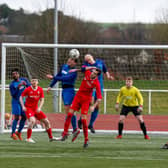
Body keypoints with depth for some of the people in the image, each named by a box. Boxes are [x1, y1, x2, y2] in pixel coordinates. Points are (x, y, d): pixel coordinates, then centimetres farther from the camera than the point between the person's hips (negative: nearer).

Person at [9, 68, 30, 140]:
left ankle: (19, 132, 21)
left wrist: (26, 84, -13)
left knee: (24, 117, 5)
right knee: (16, 117, -12)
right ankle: (13, 133, -3)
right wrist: (18, 87, -27)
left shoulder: (24, 80, 3)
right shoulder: (12, 84, -10)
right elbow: (13, 95, -16)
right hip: (16, 102, -5)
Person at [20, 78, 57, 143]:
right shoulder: (28, 89, -10)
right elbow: (21, 97, -3)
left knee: (46, 121, 7)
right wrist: (23, 106, -14)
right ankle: (28, 138, -23)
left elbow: (42, 100, 5)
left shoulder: (40, 90, 2)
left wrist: (39, 108, -11)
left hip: (36, 109, 6)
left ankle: (51, 137, 24)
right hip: (28, 108, -5)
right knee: (32, 120, -30)